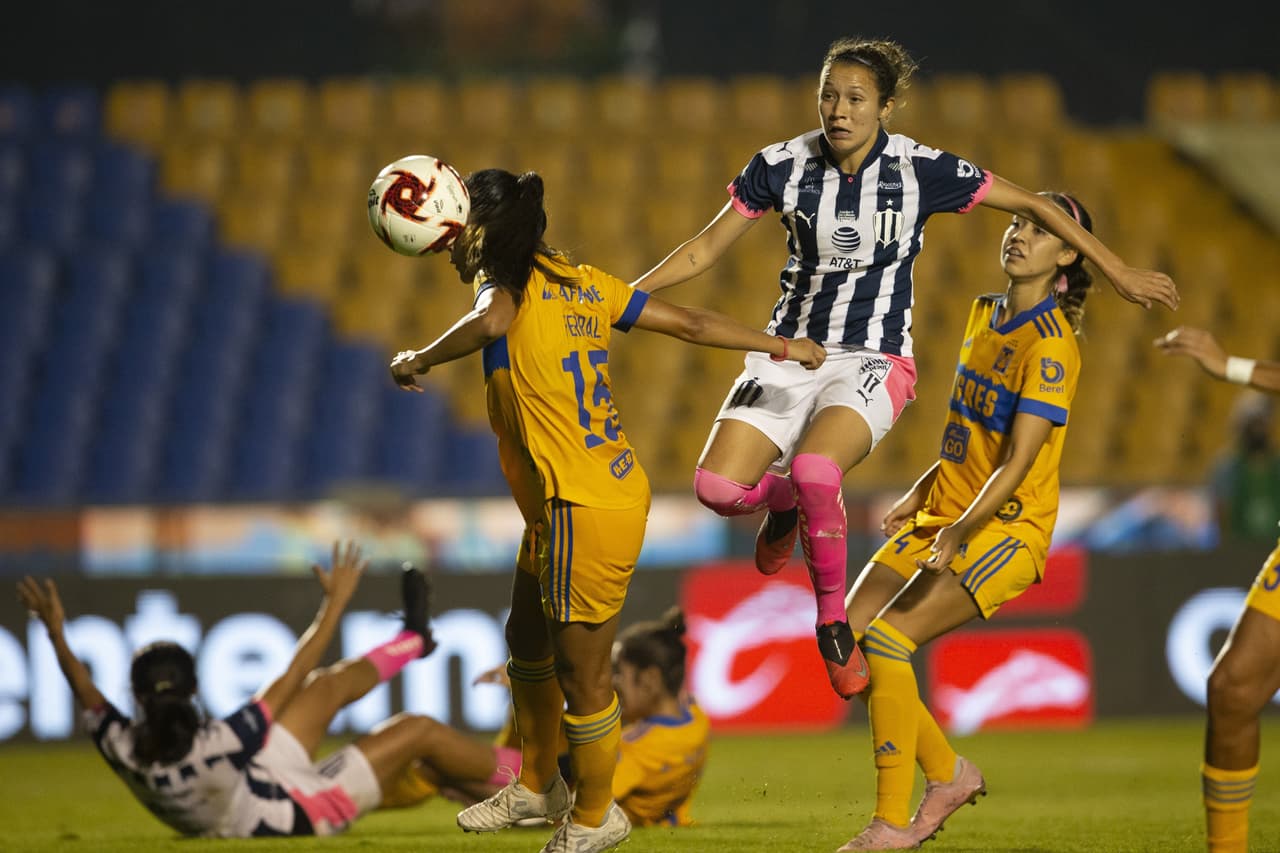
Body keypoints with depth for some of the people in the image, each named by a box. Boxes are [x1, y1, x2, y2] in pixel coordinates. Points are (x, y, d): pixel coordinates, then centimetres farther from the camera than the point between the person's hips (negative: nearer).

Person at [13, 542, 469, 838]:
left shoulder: (123, 752, -31)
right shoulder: (221, 743, -44)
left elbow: (87, 693, -7)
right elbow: (294, 675, -31)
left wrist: (55, 632, 2)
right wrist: (336, 601, -22)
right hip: (301, 814, -7)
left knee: (330, 685, 13)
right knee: (416, 729, 4)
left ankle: (412, 641, 39)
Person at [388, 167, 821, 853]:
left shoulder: (509, 282, -11)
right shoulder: (580, 283, 11)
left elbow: (491, 320, -37)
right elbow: (689, 323, 12)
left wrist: (420, 360, -21)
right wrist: (781, 347, 23)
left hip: (584, 513, -10)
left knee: (580, 673, 6)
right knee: (527, 641, 25)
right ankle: (537, 787, 41)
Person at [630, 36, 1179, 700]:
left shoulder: (920, 170, -10)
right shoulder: (782, 166, -5)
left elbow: (1031, 206, 0)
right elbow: (704, 251, 4)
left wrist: (1119, 273, 2)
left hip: (872, 361, -3)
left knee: (814, 470, -34)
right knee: (718, 487, -18)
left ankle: (832, 619, -11)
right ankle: (784, 498, 20)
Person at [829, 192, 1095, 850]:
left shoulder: (1050, 343, -15)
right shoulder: (983, 315, 11)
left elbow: (1018, 463, -21)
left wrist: (958, 533, -27)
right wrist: (918, 496, 15)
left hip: (1005, 529, -8)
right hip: (942, 517, 8)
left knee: (887, 637, -23)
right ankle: (948, 775, 12)